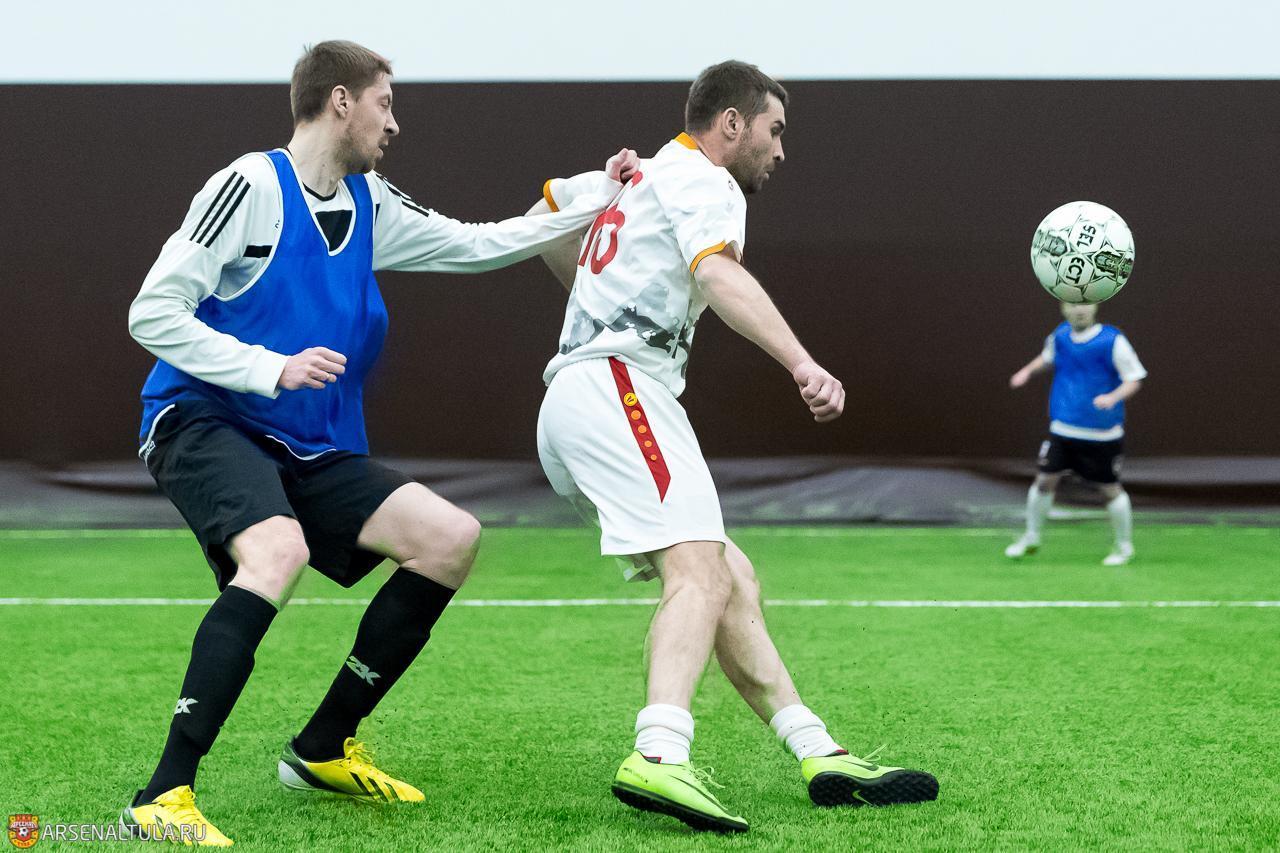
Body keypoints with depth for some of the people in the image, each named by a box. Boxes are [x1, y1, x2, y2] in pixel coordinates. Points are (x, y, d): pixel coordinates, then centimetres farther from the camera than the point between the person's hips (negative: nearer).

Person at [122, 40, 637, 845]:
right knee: (279, 550, -36)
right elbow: (152, 313, -14)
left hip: (312, 450, 8)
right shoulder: (251, 185, -11)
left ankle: (323, 749, 11)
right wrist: (273, 369, -22)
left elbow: (474, 243, 23)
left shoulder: (370, 205, 12)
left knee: (451, 536, 0)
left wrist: (595, 201, 18)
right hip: (204, 421, -8)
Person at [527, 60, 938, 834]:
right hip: (615, 387, -10)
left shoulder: (638, 177, 28)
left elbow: (542, 213, 44)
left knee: (734, 580, 8)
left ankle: (818, 752, 5)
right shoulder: (702, 181, -1)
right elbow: (718, 275, -22)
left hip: (572, 406, 10)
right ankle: (659, 759, -45)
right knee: (699, 571, -26)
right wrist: (803, 365, -35)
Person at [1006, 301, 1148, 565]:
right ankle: (1031, 538, 19)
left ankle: (1124, 546, 21)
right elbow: (1047, 358, 23)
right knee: (1045, 479, 0)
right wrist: (1028, 371, 4)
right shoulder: (1061, 335, 2)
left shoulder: (1112, 341, -13)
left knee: (1110, 489, 2)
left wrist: (1113, 397, -27)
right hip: (1063, 428, 4)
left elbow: (1134, 380, -9)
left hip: (1102, 434, -4)